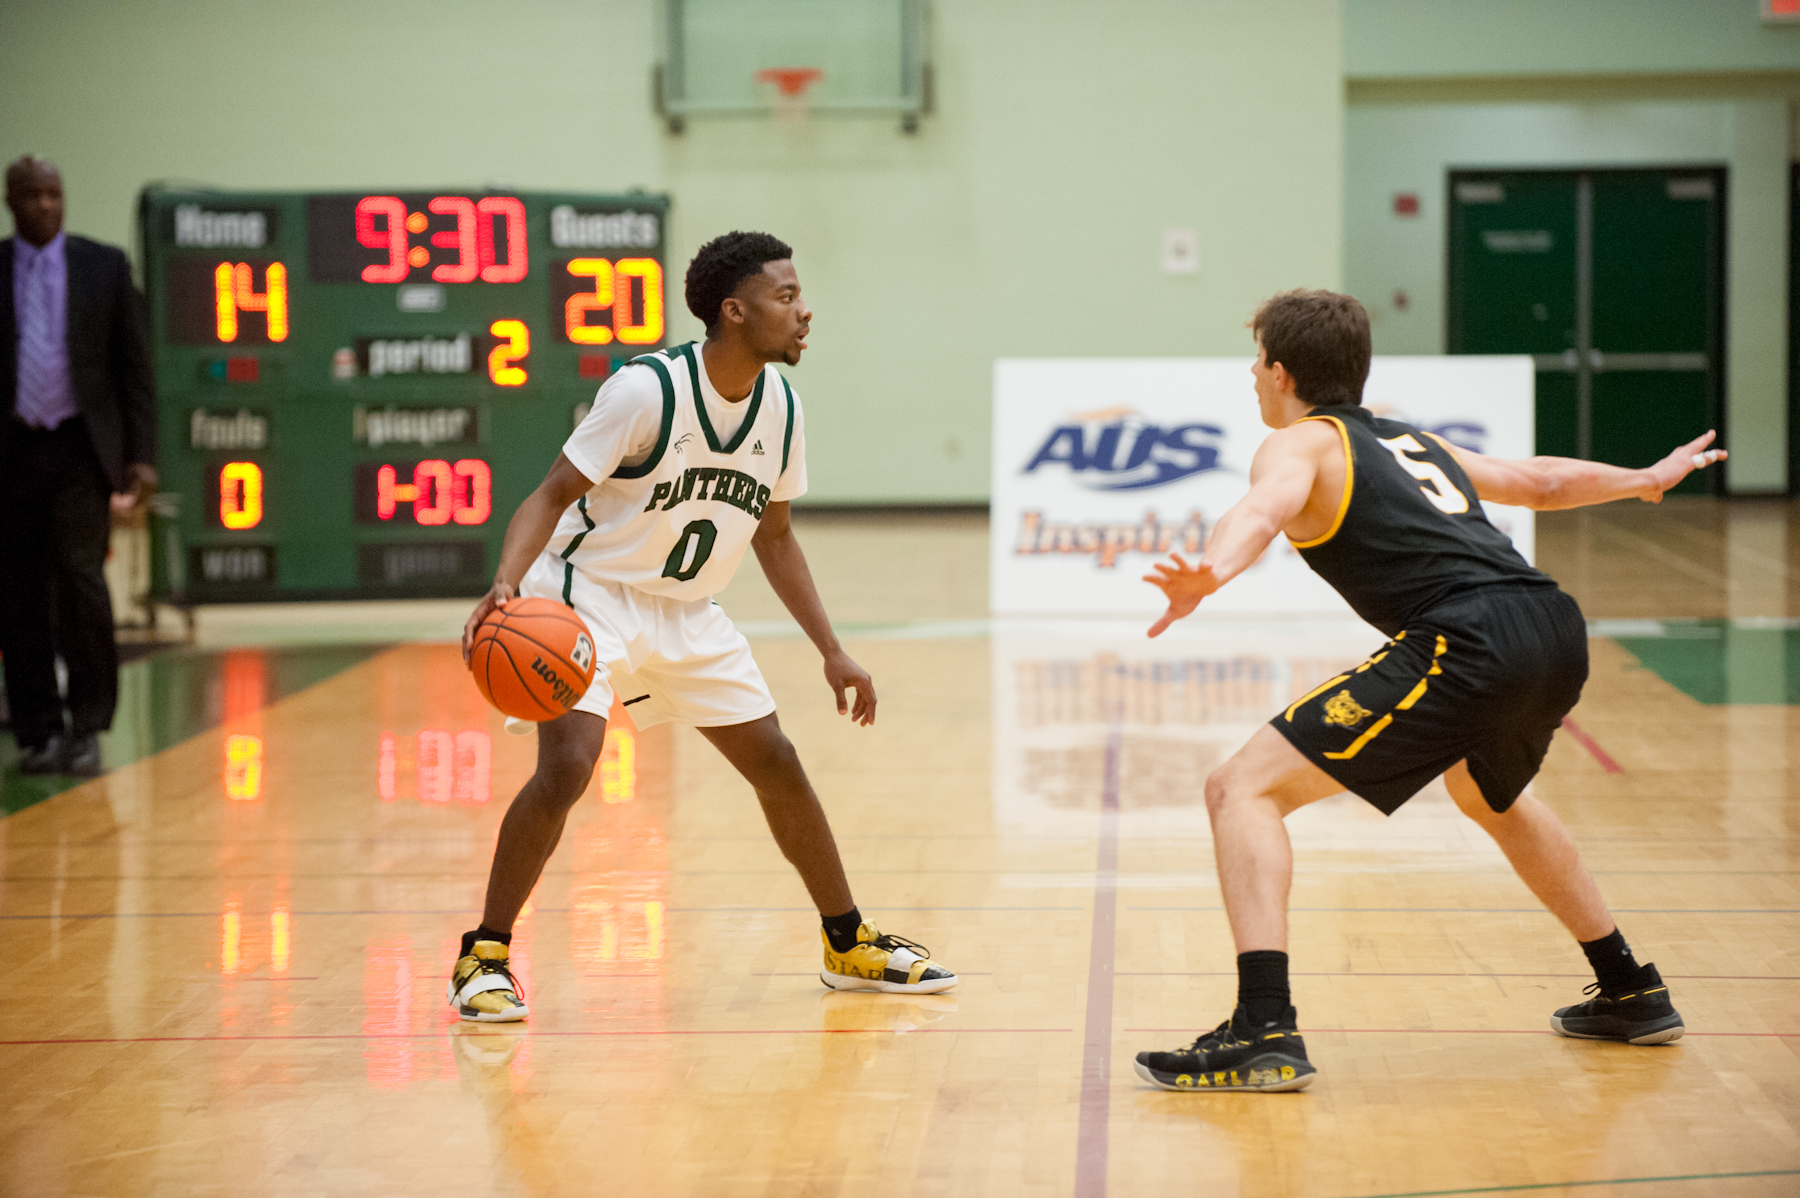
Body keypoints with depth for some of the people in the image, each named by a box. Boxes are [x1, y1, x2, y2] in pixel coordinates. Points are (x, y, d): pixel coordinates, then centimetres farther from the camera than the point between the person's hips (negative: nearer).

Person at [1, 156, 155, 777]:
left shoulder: (105, 266, 4)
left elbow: (134, 368, 4)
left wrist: (140, 455, -3)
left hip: (81, 449, -1)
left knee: (80, 575, -13)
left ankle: (88, 725, 1)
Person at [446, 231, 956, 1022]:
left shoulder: (779, 404, -2)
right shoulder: (647, 390, -23)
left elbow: (772, 533, 10)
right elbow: (554, 493, -21)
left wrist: (831, 651, 8)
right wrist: (506, 582, -39)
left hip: (686, 614, 7)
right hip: (588, 597, -6)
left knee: (776, 763, 6)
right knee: (567, 766, -24)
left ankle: (849, 946, 22)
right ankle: (483, 957, -9)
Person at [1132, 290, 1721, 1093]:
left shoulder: (1299, 444, 9)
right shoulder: (1408, 441, 31)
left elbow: (1264, 509, -16)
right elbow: (1540, 481, 44)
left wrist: (1210, 573, -37)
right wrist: (1645, 481, 63)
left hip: (1468, 643, -8)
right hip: (1557, 628, 8)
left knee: (1244, 789, -5)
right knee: (1487, 794, 39)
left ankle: (1265, 1034, -20)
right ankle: (1631, 995, 46)